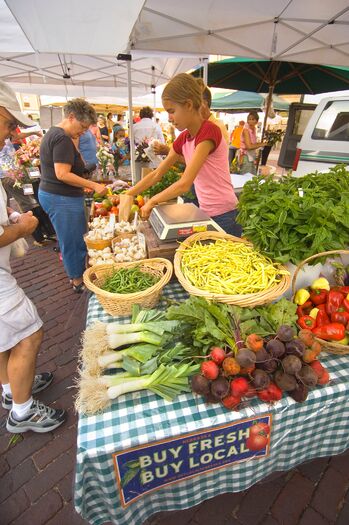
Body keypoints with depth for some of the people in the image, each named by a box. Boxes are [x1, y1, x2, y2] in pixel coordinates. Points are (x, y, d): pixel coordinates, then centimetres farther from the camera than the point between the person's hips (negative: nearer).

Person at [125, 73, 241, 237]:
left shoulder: (209, 131, -19)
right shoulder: (183, 138, 6)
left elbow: (184, 184, -25)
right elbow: (157, 174, 11)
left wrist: (152, 201, -13)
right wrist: (127, 195, 6)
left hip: (225, 216, -7)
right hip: (206, 214, 7)